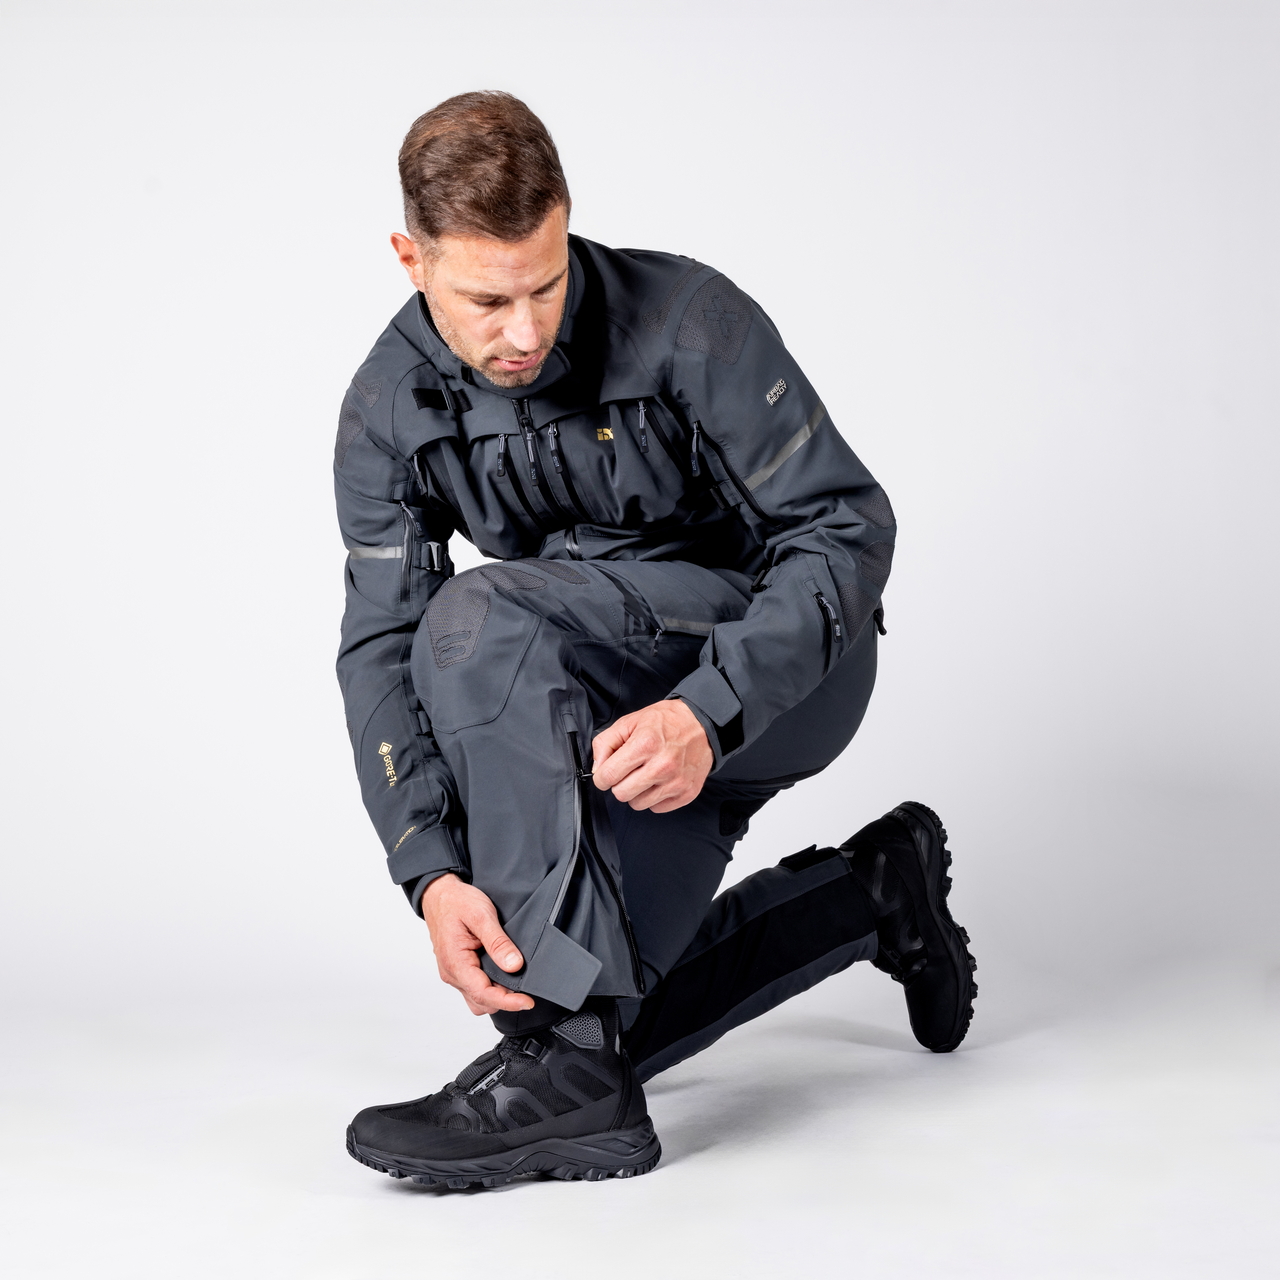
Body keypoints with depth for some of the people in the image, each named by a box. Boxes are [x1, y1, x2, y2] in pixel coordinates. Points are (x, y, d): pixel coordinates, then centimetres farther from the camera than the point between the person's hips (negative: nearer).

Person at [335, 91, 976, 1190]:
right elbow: (383, 652, -12)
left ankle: (566, 1069, -33)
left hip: (785, 663, -6)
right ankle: (871, 893, 21)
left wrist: (707, 714, -36)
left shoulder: (689, 321, -22)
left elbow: (848, 527, -21)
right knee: (601, 1017, 0)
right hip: (608, 710, 6)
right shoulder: (388, 414, -8)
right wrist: (432, 873, -29)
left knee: (483, 620, -31)